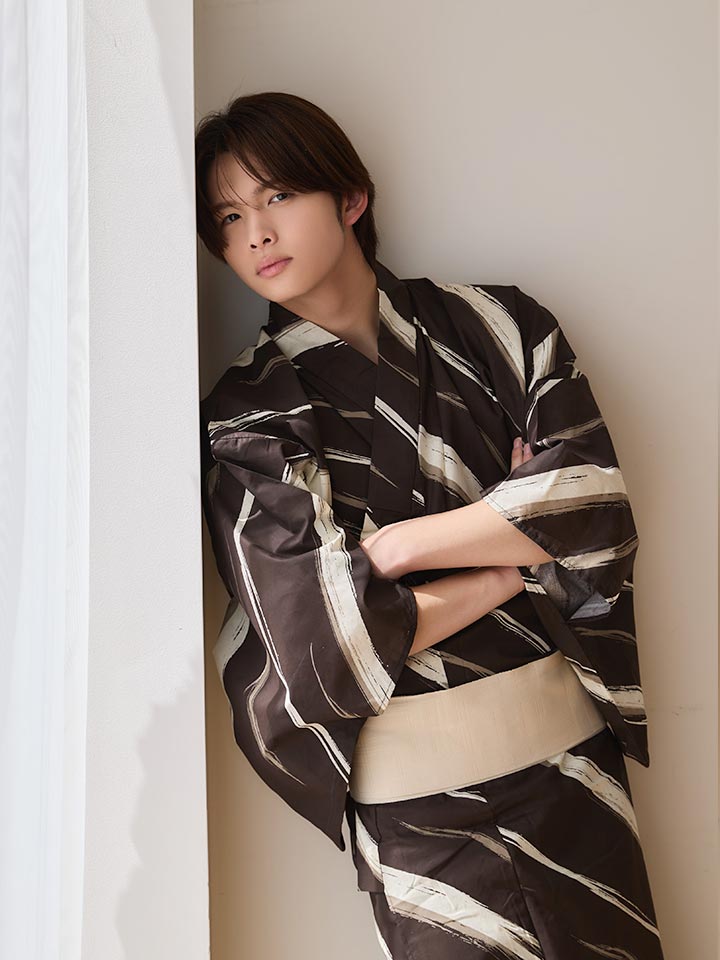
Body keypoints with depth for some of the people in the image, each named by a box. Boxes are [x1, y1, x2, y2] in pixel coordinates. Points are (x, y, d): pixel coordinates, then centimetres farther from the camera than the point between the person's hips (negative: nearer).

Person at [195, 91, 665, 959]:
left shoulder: (494, 324, 1)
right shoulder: (247, 415, -5)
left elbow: (597, 501, -8)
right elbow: (322, 633, -14)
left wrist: (401, 543, -13)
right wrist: (515, 563, -7)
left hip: (570, 748, 3)